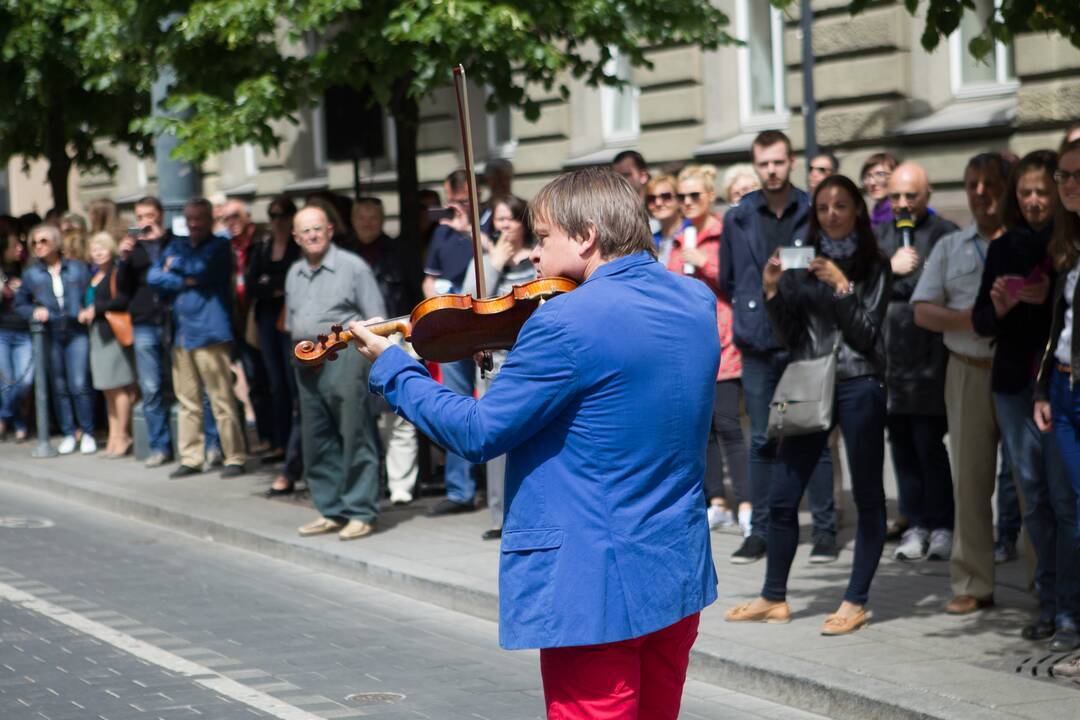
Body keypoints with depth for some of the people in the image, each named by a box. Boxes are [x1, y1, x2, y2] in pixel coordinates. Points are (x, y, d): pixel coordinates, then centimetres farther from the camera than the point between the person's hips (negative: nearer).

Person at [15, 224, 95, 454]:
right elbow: (20, 303, 14)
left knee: (79, 384, -11)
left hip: (77, 332, -2)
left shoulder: (78, 268, 5)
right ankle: (68, 434, 14)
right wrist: (34, 312, -5)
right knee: (59, 387, 5)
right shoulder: (31, 274, 8)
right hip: (50, 336, 2)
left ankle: (87, 433, 0)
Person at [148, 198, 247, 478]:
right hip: (181, 335, 6)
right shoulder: (177, 246, 17)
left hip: (209, 334, -6)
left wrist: (175, 265, 1)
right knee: (188, 402, 8)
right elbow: (153, 277, 6)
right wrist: (185, 281, -9)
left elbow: (200, 269, -18)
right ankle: (191, 458, 14)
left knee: (222, 400, -8)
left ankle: (235, 458, -4)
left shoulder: (219, 246, 0)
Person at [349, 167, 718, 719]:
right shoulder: (697, 301, 4)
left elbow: (478, 434, -13)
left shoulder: (567, 322, -19)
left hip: (593, 589, -7)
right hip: (681, 571, 8)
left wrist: (391, 367, 0)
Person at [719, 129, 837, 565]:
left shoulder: (813, 215, 0)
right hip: (759, 348, 2)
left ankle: (825, 529, 8)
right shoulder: (738, 219, 7)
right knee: (762, 442, 5)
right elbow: (728, 281, 17)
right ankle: (760, 530, 11)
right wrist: (749, 314, 12)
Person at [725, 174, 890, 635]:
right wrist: (772, 291, -6)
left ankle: (856, 602, 8)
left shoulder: (873, 266, 1)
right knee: (783, 497, 4)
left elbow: (867, 335, -6)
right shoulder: (803, 264, 9)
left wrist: (841, 287, -15)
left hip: (858, 385, -3)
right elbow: (791, 337, 8)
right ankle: (774, 598, 14)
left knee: (867, 495, 2)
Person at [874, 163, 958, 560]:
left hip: (929, 357, -5)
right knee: (900, 442, 7)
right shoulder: (878, 235, 15)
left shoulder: (945, 234, -2)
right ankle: (915, 523, 14)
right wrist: (889, 268, -8)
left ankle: (941, 527, 4)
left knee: (928, 442, -6)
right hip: (888, 354, 5)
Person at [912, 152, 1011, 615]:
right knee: (970, 477, 1)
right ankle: (973, 585, 6)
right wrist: (965, 319, -9)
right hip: (969, 371, 2)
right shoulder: (950, 247, 15)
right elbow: (922, 311, 9)